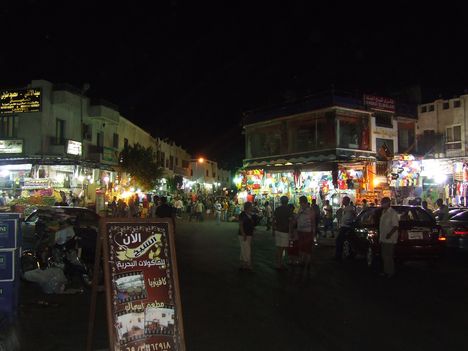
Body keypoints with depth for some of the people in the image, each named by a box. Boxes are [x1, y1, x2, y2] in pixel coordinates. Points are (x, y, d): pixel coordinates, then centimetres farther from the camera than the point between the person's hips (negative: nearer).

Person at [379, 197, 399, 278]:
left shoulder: (393, 213, -13)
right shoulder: (383, 212, 14)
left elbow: (395, 226, -18)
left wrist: (390, 234, -29)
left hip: (389, 239, -9)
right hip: (383, 238, 9)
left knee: (388, 256, -4)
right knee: (384, 256, 14)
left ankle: (390, 272, 6)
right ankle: (385, 271, 24)